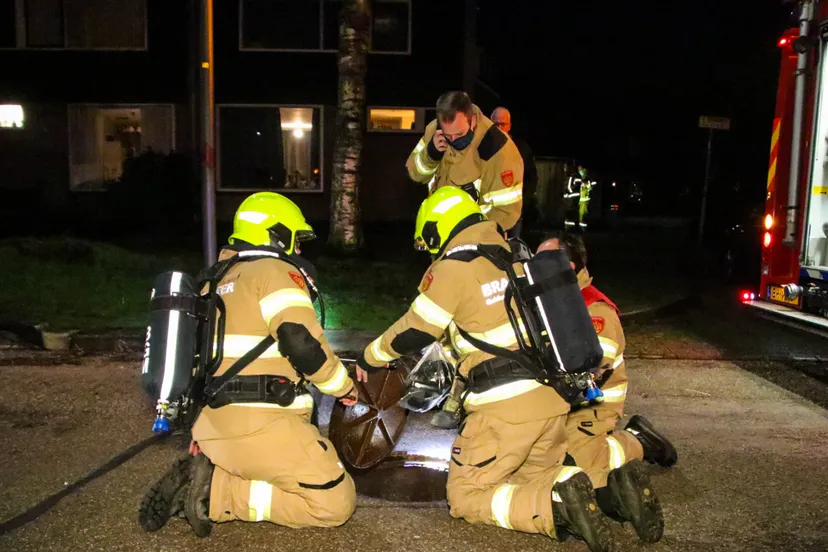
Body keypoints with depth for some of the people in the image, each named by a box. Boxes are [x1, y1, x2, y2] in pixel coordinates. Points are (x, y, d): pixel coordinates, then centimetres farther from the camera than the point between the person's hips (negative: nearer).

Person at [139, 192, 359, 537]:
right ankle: (218, 494, -10)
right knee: (335, 502, -3)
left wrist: (205, 433, 30)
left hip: (215, 424, 9)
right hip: (259, 424, -9)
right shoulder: (276, 271, -6)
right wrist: (344, 386, -2)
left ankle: (202, 476, 5)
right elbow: (303, 343, -19)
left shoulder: (220, 279, 21)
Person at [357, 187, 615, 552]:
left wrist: (370, 356, 17)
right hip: (552, 396, 8)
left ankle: (556, 505, -16)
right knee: (537, 477, 26)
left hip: (507, 404, -8)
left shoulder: (453, 267, -8)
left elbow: (413, 332, -1)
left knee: (465, 497, 7)